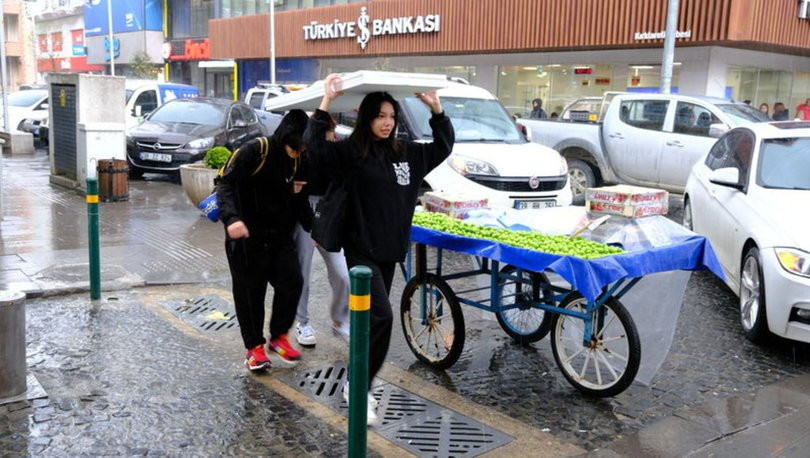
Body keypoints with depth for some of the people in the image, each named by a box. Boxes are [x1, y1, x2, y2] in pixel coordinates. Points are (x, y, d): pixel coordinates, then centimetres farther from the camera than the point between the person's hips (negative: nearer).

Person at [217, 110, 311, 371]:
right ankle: (254, 347, 18)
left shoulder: (294, 161, 8)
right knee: (250, 291, 3)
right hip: (247, 236, -6)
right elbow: (226, 183, -19)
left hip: (279, 236, 6)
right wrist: (231, 218, -34)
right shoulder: (255, 150, -14)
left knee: (292, 283, -3)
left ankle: (279, 337, 18)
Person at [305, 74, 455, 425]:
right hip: (362, 249, -6)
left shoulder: (407, 153, 9)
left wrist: (436, 109, 11)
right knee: (382, 317, -15)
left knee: (373, 318, 14)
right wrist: (327, 102, -23)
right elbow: (315, 149, -23)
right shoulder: (351, 151, -8)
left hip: (390, 250, 7)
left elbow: (444, 147, 21)